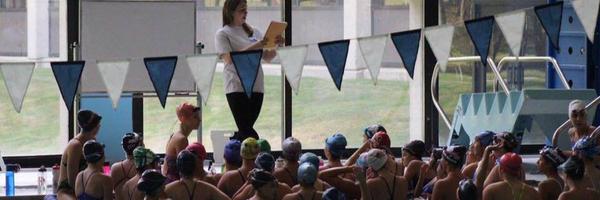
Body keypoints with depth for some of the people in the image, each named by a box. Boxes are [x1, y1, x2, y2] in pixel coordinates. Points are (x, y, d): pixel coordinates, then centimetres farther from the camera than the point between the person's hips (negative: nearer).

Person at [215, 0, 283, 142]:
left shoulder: (253, 32, 15)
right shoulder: (223, 34, -1)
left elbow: (267, 58, 16)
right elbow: (229, 59, -15)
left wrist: (276, 45, -4)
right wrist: (253, 47, -21)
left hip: (256, 87, 6)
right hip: (236, 87, -6)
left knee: (245, 130, 6)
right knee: (250, 135, -12)